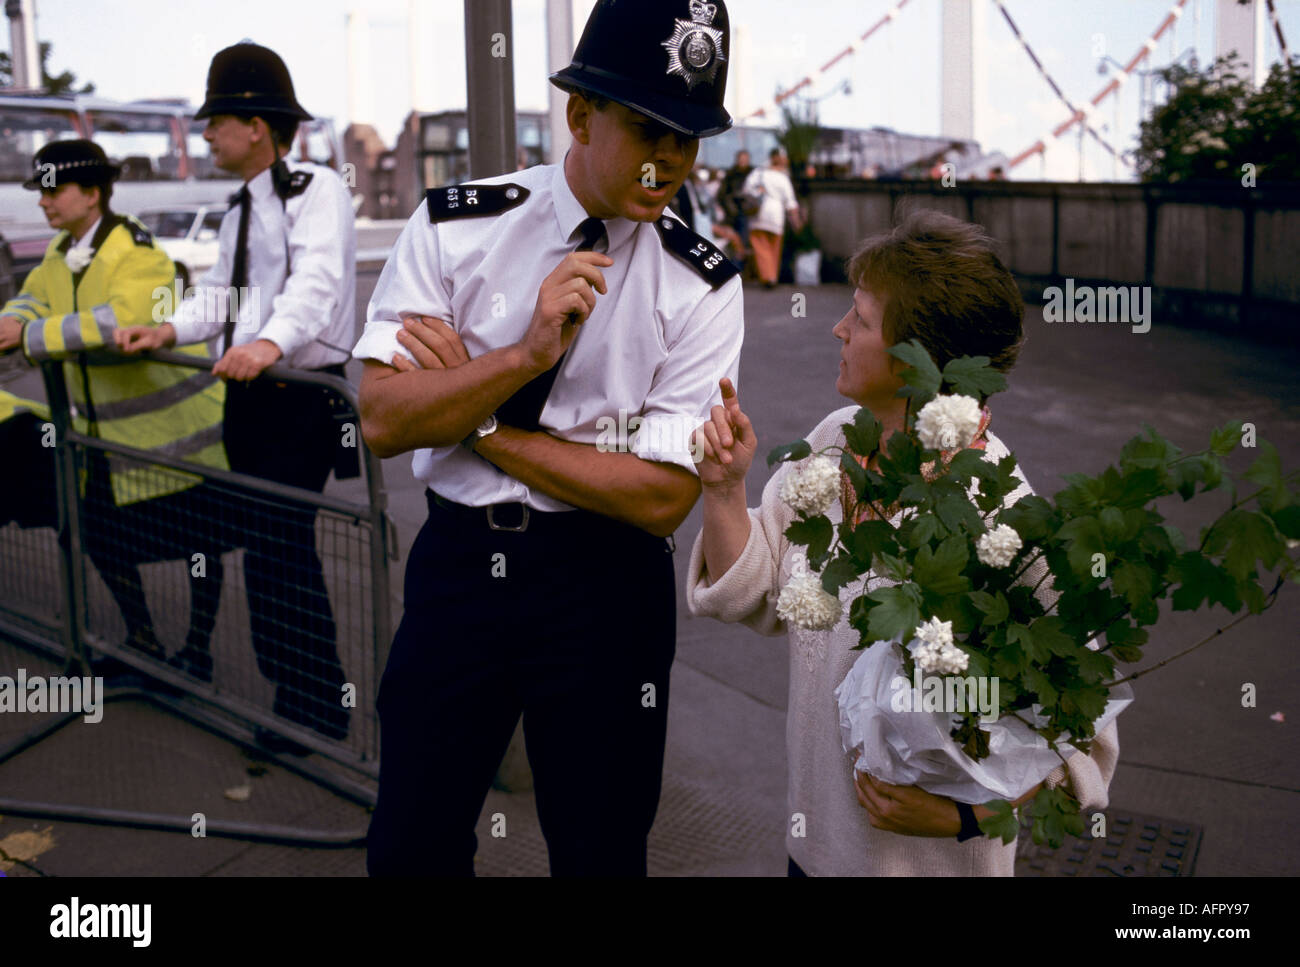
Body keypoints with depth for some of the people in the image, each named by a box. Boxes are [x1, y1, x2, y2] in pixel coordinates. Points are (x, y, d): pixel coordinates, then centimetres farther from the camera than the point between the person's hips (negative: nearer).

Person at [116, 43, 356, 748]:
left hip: (301, 394, -9)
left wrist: (273, 342, -43)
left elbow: (316, 280, -26)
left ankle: (317, 705, 6)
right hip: (247, 393, 9)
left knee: (283, 545, -8)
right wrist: (171, 330, 2)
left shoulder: (316, 189, -10)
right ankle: (281, 671, 34)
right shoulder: (240, 207, 19)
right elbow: (222, 291, 19)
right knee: (259, 538, 16)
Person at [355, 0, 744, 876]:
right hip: (456, 564, 2)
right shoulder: (453, 228, -5)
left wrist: (479, 421, -13)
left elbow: (662, 496, -13)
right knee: (409, 848, 15)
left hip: (604, 584, -1)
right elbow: (384, 423, -9)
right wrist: (529, 352, -23)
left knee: (601, 854, 14)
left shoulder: (702, 290, -8)